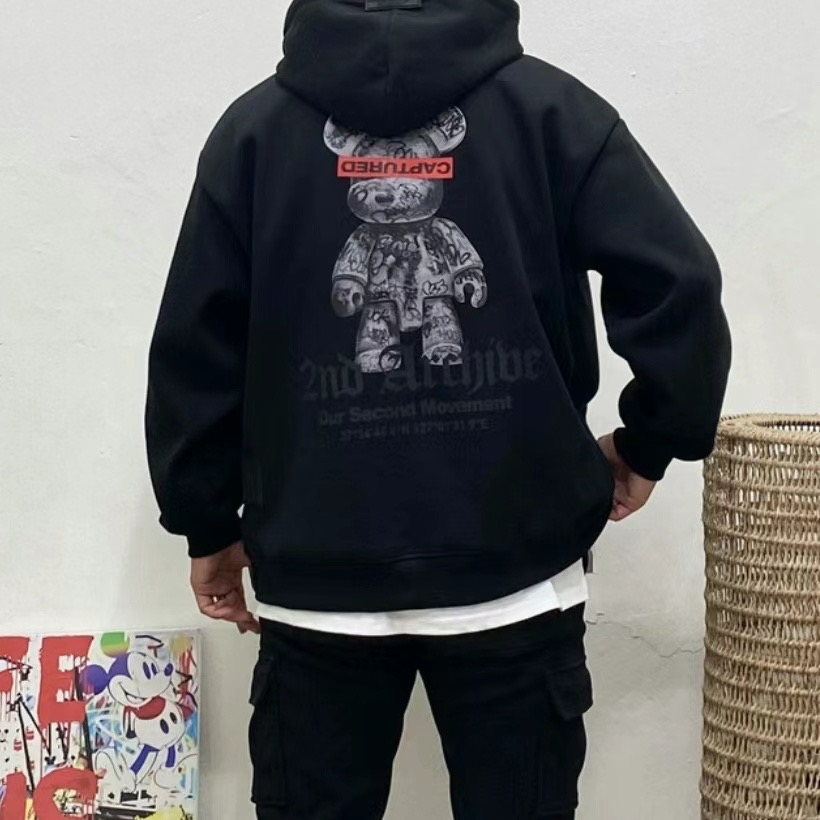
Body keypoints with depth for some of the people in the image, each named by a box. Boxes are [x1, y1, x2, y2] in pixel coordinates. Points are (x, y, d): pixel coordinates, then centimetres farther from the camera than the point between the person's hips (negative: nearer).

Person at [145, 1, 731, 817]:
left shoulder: (256, 122, 4)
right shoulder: (548, 105, 0)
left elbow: (193, 347, 3)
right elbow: (679, 283, -9)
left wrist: (208, 526, 12)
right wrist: (648, 445, 6)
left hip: (318, 579, 1)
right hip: (513, 571, 0)